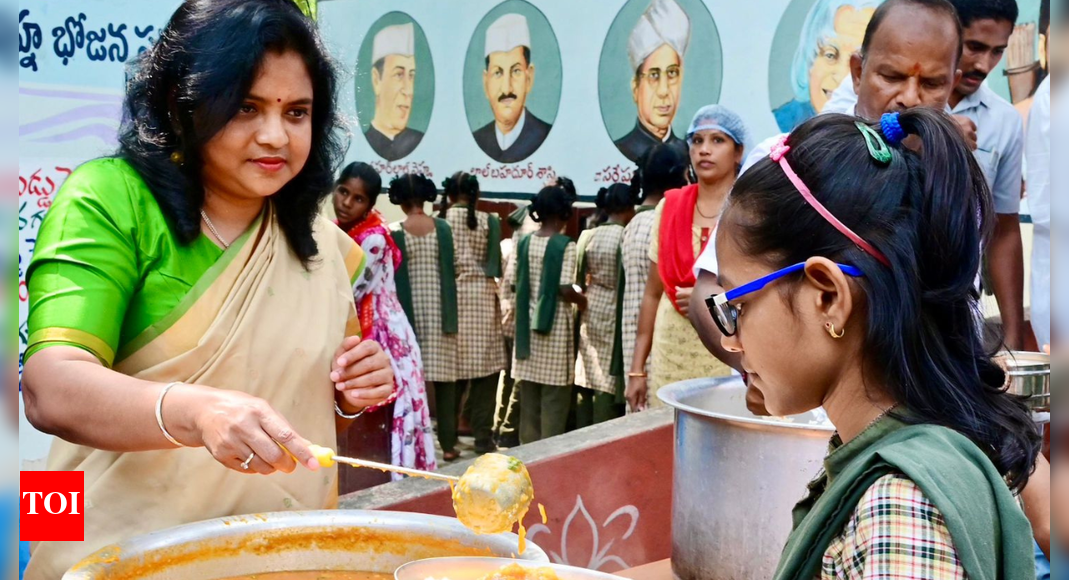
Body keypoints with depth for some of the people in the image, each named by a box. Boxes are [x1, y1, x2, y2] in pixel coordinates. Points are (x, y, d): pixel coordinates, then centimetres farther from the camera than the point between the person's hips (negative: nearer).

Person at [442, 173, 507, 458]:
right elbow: (495, 267, 1)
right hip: (481, 299, -1)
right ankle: (483, 441, 6)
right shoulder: (489, 222, 0)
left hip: (449, 298, 1)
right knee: (484, 371, 4)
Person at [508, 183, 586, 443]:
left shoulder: (524, 243, 3)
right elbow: (565, 290, -18)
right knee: (554, 398, 2)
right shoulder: (565, 245, -13)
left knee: (529, 397, 12)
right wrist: (582, 300, 1)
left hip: (527, 325, 6)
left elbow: (512, 282, 5)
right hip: (554, 326, -5)